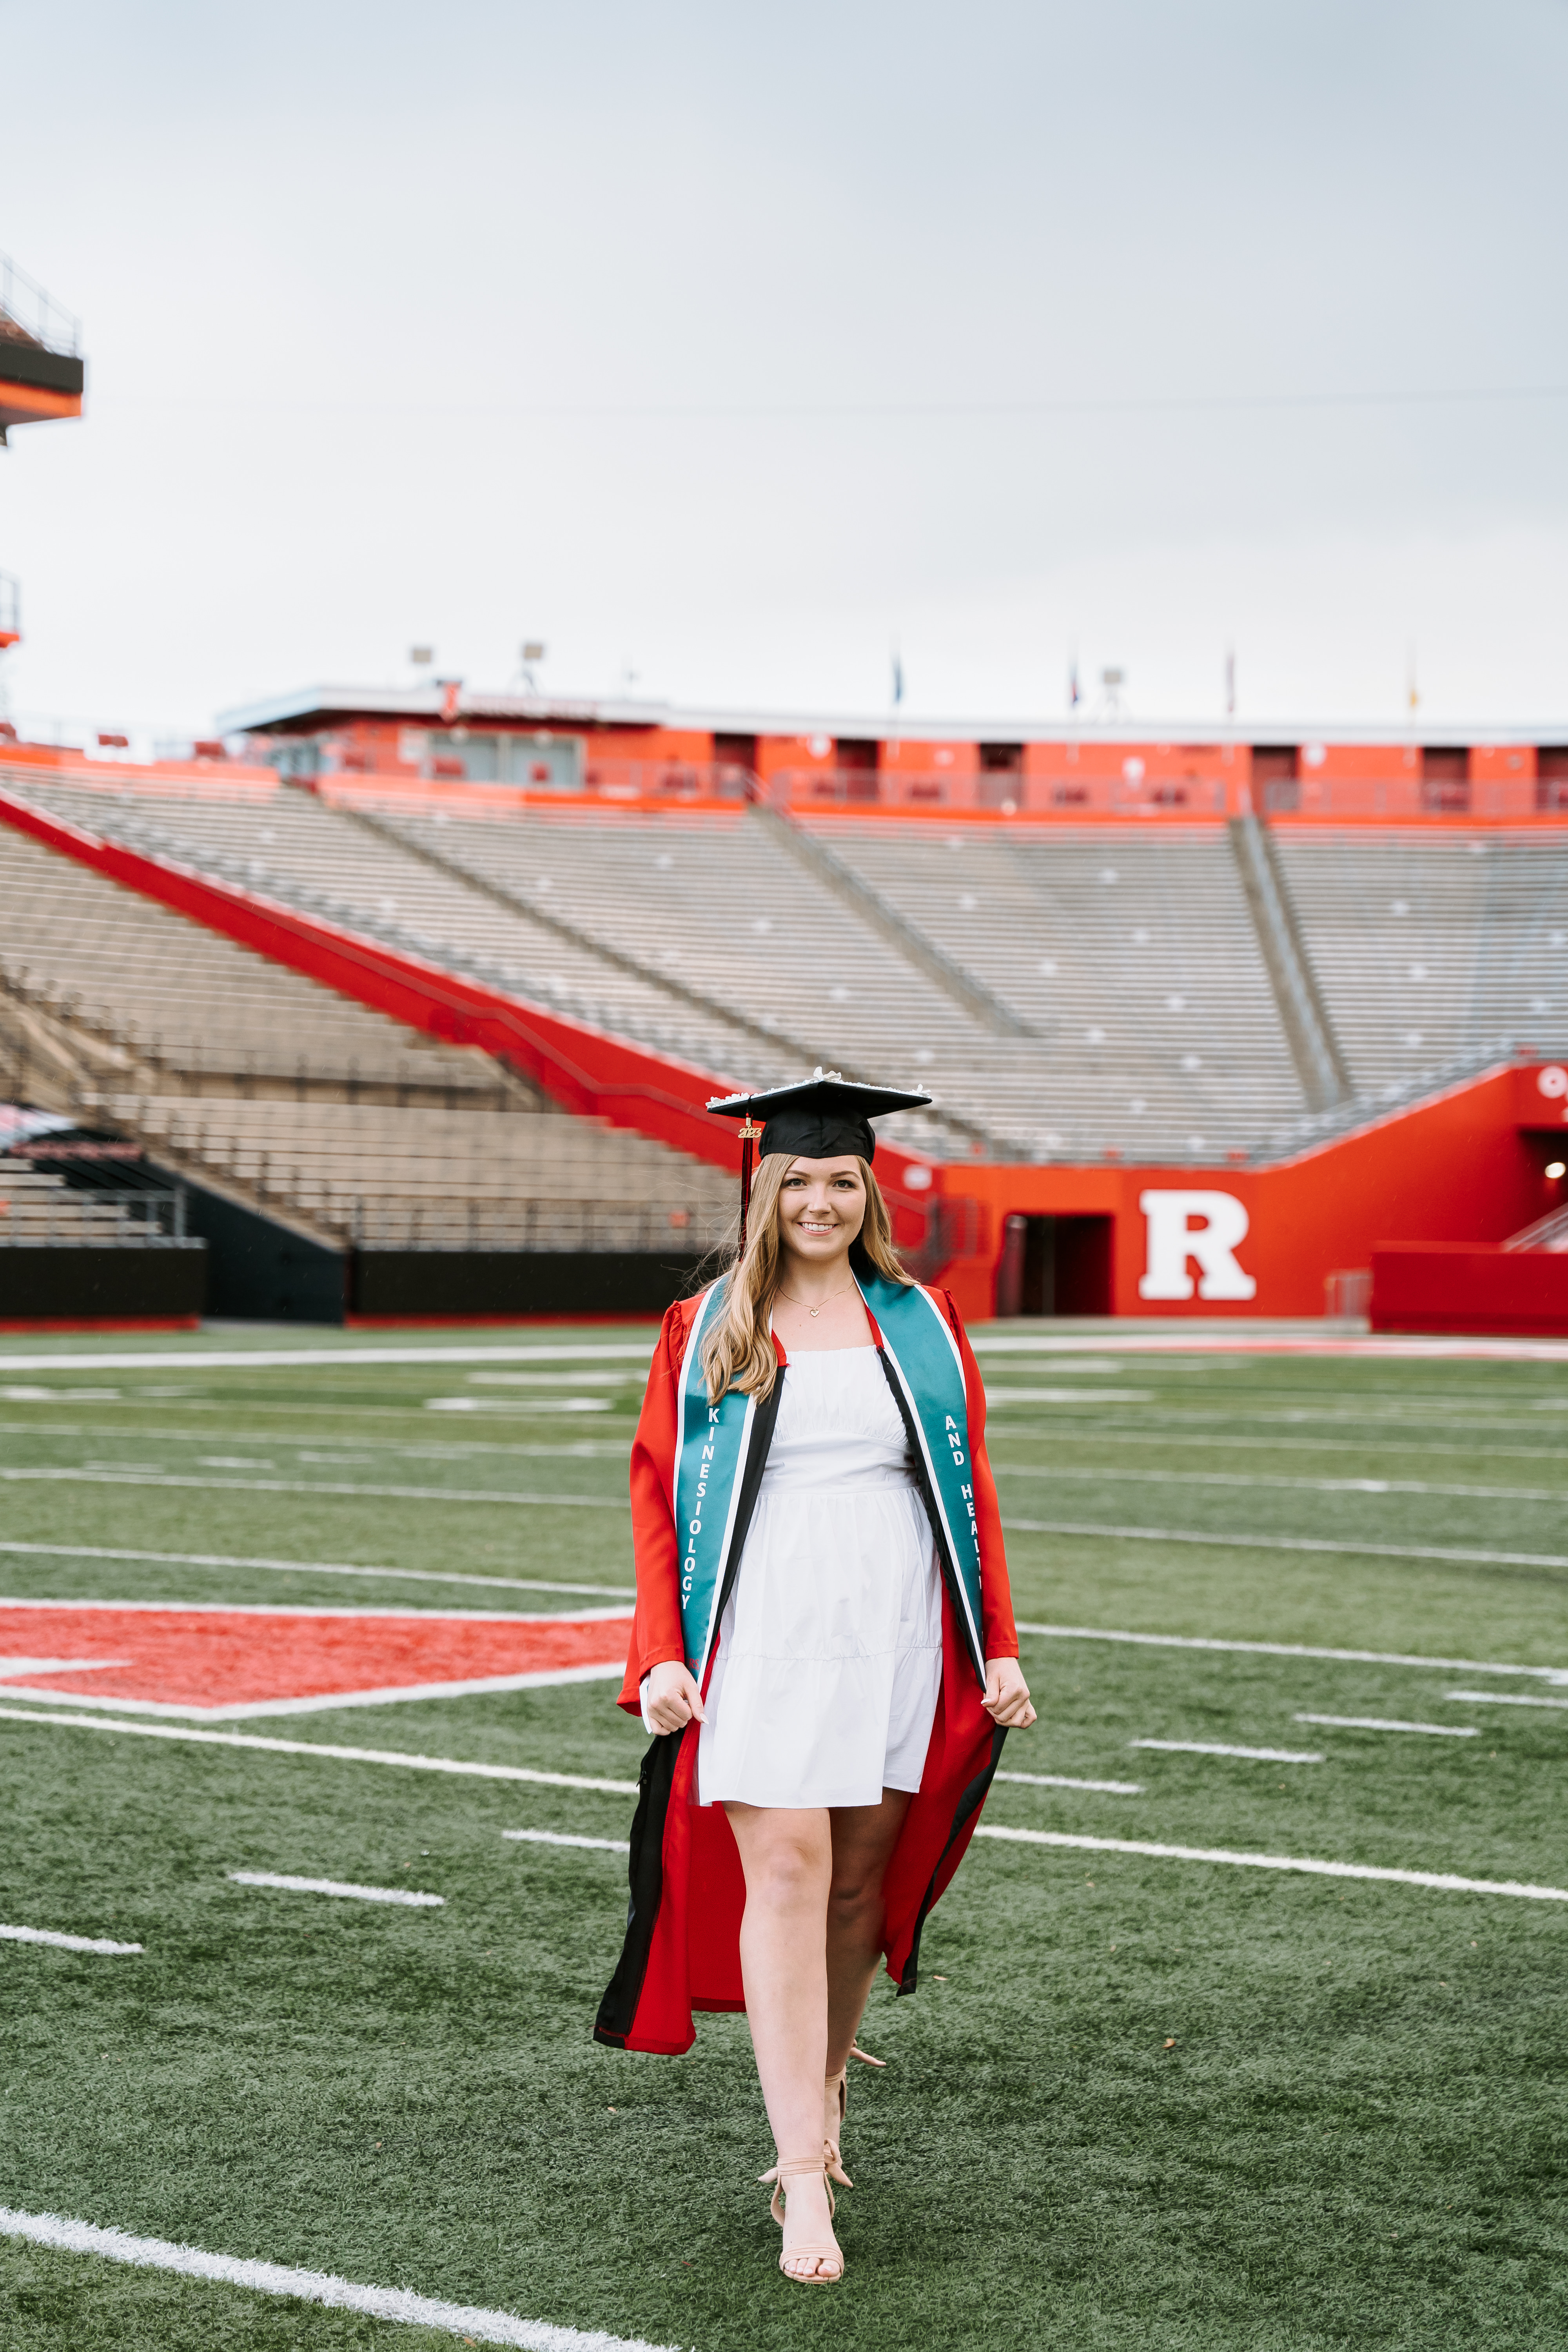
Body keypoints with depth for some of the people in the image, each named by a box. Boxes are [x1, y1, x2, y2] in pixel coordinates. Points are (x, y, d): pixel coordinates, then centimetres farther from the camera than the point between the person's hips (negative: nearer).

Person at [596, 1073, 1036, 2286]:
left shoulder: (923, 1325, 9)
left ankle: (821, 2086, 32)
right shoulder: (706, 1332, 4)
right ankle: (805, 2171, -12)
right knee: (785, 1873, -11)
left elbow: (971, 1491, 10)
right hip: (761, 1632, -2)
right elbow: (657, 1494, 3)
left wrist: (998, 1645, 3)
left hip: (895, 1634, 2)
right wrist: (663, 1655, -6)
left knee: (859, 1875, 9)